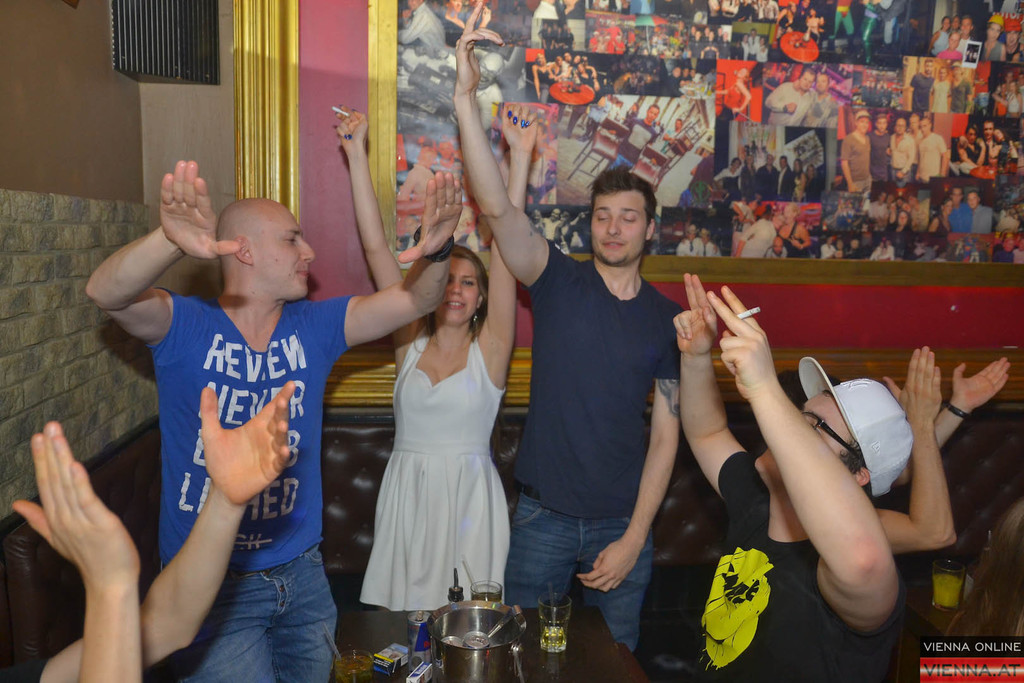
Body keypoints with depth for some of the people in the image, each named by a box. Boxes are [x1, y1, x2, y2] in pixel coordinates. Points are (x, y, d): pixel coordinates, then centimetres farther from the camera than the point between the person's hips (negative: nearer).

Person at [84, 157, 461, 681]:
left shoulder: (314, 326, -1)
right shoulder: (187, 327, -11)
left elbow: (414, 300, -7)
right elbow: (106, 293, -29)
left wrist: (435, 249, -29)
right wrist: (172, 240, -50)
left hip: (300, 573, 5)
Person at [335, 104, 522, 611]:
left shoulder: (489, 347, -2)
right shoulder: (409, 341, 3)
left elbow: (505, 243, -9)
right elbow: (375, 247, -1)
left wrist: (520, 158, -13)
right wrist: (357, 156, -3)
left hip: (469, 495, -2)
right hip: (406, 493, 2)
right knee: (403, 606, 8)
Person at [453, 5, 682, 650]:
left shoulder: (667, 318, -1)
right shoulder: (558, 281, -5)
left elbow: (666, 435, -1)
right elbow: (497, 206, -20)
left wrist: (633, 539, -7)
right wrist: (466, 98, -30)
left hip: (622, 525, 2)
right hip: (543, 518, -1)